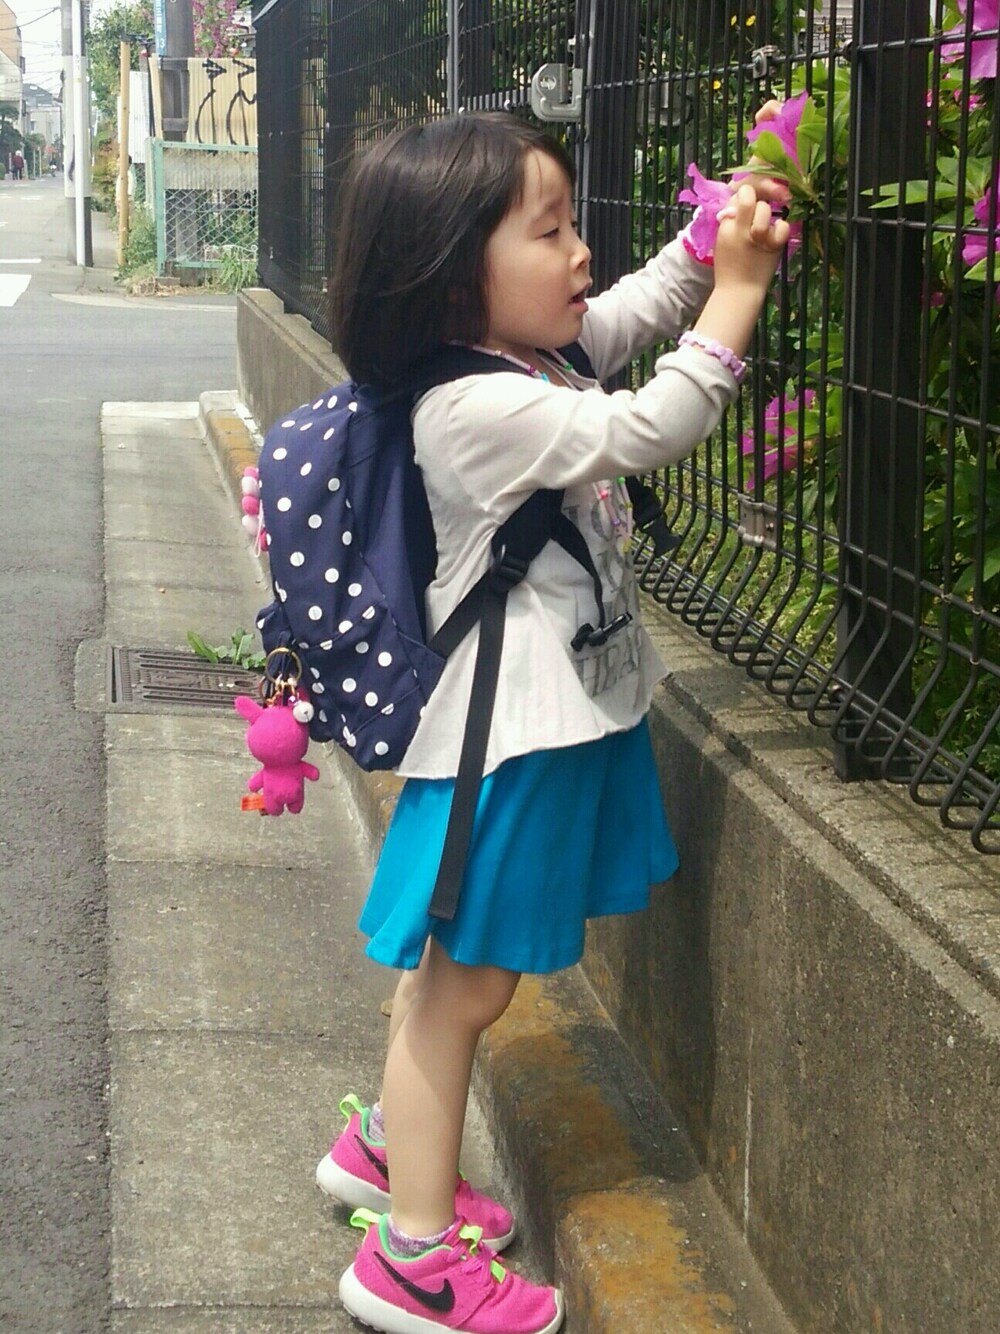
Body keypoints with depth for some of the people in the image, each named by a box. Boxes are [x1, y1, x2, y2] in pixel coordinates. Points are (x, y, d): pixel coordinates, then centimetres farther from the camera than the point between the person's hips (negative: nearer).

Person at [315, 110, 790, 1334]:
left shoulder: (532, 357, 4)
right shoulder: (477, 409, -24)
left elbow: (635, 308, 19)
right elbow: (654, 427, -25)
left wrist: (716, 240, 2)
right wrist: (737, 289, -19)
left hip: (560, 712, 9)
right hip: (508, 735, -9)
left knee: (455, 973, 23)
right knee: (464, 983, 1)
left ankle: (387, 1145, 42)